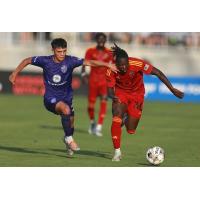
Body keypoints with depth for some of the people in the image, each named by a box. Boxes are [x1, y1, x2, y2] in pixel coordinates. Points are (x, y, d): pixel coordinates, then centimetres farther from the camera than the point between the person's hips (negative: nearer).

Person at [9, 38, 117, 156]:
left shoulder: (70, 61, -14)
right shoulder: (46, 61, -12)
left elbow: (89, 62, -25)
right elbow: (27, 61, 3)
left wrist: (107, 64, -36)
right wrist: (15, 73, 8)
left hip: (66, 97, 3)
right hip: (51, 98, -3)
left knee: (70, 123, 8)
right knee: (66, 109, -32)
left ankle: (68, 141, 43)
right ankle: (69, 138, -15)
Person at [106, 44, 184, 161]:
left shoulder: (137, 64, -31)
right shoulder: (111, 71, -25)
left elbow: (157, 73, -27)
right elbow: (110, 90, -18)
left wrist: (172, 89, -29)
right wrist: (113, 96, -44)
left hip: (137, 94, 0)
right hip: (120, 93, 0)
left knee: (131, 131, 1)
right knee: (117, 120, -26)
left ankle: (127, 119, 40)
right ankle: (117, 151, -14)